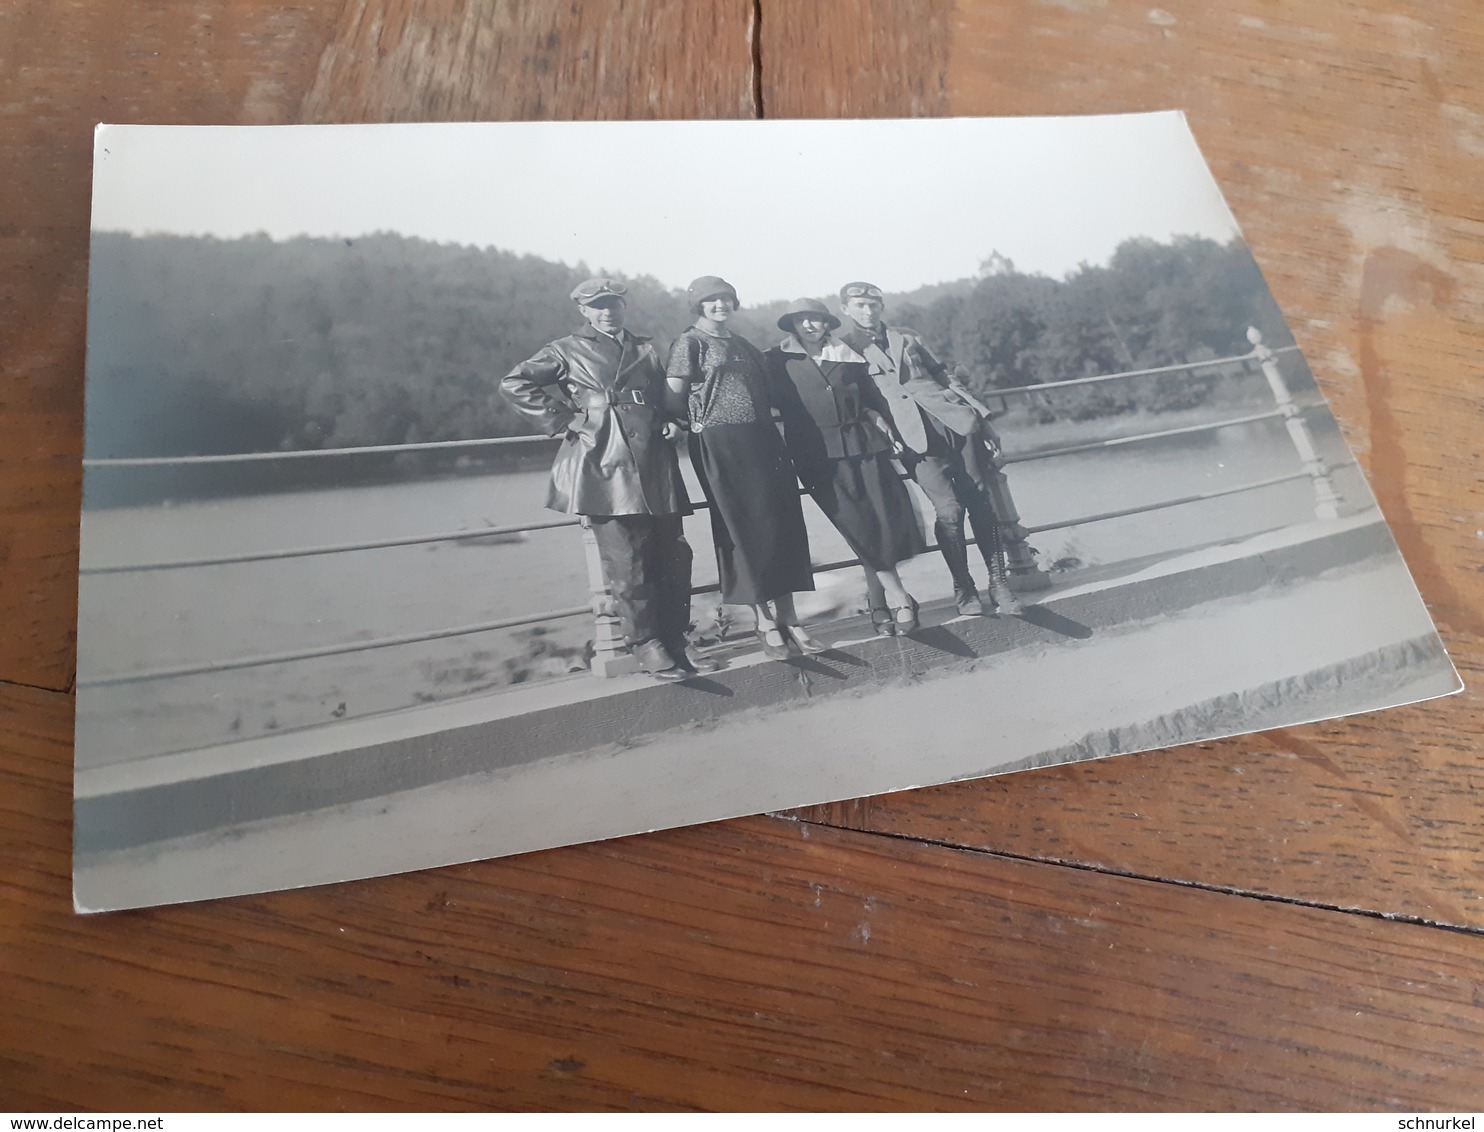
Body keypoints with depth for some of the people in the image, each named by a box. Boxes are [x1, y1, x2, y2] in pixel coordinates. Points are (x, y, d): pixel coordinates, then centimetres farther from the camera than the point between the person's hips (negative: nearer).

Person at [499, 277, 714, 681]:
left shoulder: (646, 348, 21)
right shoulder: (567, 350, 8)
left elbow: (669, 397, 32)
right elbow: (514, 384, 0)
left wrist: (671, 422, 10)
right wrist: (564, 420, -6)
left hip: (656, 465, 5)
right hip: (604, 467, -5)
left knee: (674, 555, 4)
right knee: (628, 561, -5)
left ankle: (675, 641, 16)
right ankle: (646, 646, 6)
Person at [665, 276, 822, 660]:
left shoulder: (742, 344, 20)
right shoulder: (690, 343, 0)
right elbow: (673, 398, -7)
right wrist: (697, 424, -2)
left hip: (763, 440, 6)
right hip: (722, 445, -6)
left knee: (784, 524, 1)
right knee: (749, 528, -5)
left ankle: (786, 616, 7)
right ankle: (765, 621, 4)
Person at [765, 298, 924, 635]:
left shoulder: (847, 356, 16)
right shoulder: (780, 361, 8)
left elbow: (874, 398, 19)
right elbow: (772, 400, 6)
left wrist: (892, 434, 12)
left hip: (864, 443, 3)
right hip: (819, 453, -3)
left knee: (887, 516, -8)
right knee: (858, 525, -9)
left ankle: (879, 599, 5)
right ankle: (898, 598, 0)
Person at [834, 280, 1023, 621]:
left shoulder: (907, 337, 18)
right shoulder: (842, 349, 8)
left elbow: (945, 377, 18)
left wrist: (982, 420, 14)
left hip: (956, 421, 4)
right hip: (916, 436, -4)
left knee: (981, 504, 0)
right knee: (949, 510, -14)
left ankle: (999, 582, 11)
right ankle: (963, 587, 3)